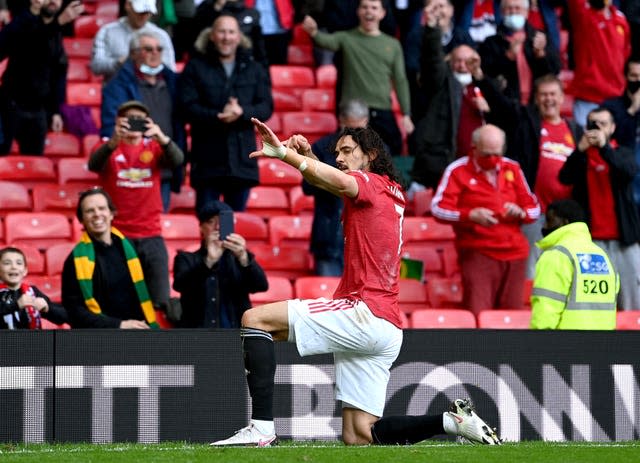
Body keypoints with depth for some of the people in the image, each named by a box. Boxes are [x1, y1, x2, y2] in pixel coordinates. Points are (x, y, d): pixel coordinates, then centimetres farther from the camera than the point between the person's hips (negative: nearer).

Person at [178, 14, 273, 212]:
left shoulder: (254, 69, 13)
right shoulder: (195, 67, 5)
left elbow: (266, 107, 4)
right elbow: (188, 107, -5)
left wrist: (242, 112, -16)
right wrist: (218, 117, -19)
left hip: (242, 157, 3)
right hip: (207, 159, -3)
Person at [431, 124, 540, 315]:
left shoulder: (512, 169, 14)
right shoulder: (458, 170, 1)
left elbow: (534, 208, 18)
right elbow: (438, 208, -7)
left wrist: (520, 212, -6)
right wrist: (471, 215, -22)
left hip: (514, 254, 4)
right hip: (477, 254, -4)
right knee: (478, 313, -16)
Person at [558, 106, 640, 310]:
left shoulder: (622, 153, 10)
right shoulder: (581, 155, 9)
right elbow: (565, 177, -9)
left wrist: (604, 147, -25)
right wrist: (580, 149, -23)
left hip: (623, 236, 1)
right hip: (591, 237, -1)